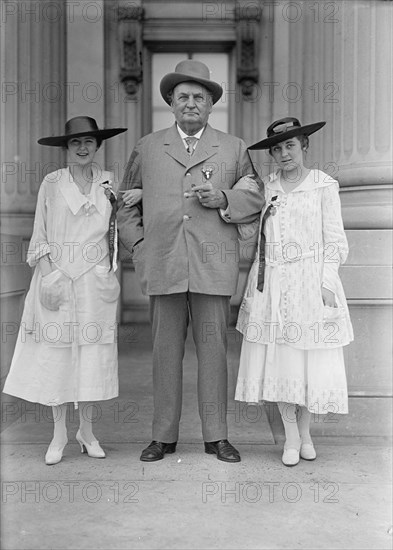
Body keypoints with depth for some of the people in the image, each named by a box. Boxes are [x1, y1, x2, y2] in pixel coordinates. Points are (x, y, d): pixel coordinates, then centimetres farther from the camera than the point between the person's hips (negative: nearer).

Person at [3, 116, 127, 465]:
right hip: (57, 276, -1)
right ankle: (59, 434, 15)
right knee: (56, 352, 1)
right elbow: (40, 235, 2)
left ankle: (87, 430, 19)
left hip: (95, 279, 1)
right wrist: (48, 274, -8)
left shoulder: (109, 182, 8)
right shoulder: (52, 183, 4)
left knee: (93, 354, 4)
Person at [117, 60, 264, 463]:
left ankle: (216, 437, 15)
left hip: (213, 267, 0)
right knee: (165, 350, 4)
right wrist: (137, 245, 5)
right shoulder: (147, 148, 15)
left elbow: (256, 199, 12)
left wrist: (223, 199, -6)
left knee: (213, 349, 2)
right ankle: (163, 436, 16)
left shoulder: (234, 149, 14)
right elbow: (126, 203, 18)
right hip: (162, 265, 1)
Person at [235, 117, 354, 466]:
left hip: (311, 282, -2)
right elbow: (251, 233, 7)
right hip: (272, 284, 2)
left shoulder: (324, 186, 2)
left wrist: (327, 284, -7)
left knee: (312, 359, 3)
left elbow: (334, 240, -1)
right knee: (277, 359, 4)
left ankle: (305, 434, 26)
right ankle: (291, 437, 20)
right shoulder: (265, 187, 10)